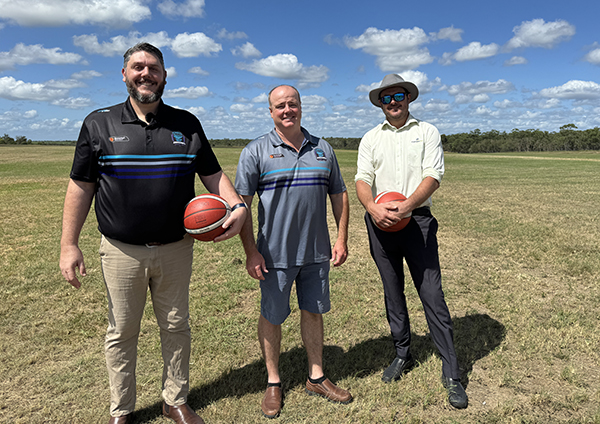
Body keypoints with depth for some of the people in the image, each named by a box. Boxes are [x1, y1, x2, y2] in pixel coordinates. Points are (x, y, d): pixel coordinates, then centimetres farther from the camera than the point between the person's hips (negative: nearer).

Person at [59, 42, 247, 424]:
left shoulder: (187, 124, 5)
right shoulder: (99, 124, 1)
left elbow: (213, 174, 7)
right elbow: (81, 187, 1)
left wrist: (238, 206, -11)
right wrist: (69, 244, -3)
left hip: (176, 249, 1)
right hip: (122, 251, -1)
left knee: (176, 327, 13)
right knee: (122, 332, 12)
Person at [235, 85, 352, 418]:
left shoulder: (323, 150, 8)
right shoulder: (256, 151, -4)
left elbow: (339, 194, 12)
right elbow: (241, 203, -6)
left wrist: (342, 239, 6)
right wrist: (251, 251, -11)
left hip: (317, 252, 4)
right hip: (275, 253, -3)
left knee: (314, 311, 15)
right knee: (272, 316, 8)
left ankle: (317, 378, 32)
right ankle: (274, 383, 29)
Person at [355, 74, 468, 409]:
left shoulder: (427, 132, 6)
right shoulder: (371, 138, 12)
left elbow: (433, 176, -6)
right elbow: (362, 179, 1)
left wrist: (406, 205, -23)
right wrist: (373, 207, -20)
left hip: (417, 219, -3)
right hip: (380, 222, 3)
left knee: (432, 294, -5)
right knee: (393, 293, 12)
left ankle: (451, 374, 6)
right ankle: (403, 355, 29)